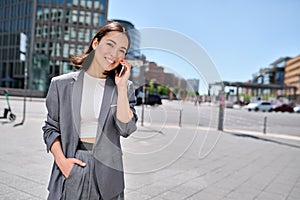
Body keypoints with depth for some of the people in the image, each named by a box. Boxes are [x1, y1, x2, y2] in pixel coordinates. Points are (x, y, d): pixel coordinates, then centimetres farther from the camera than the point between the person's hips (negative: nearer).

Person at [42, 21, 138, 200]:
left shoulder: (124, 87, -1)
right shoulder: (62, 84, -2)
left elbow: (126, 129, -12)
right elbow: (51, 128, 4)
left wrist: (121, 87, -16)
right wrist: (61, 160, -9)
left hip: (107, 168, 1)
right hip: (71, 169, 0)